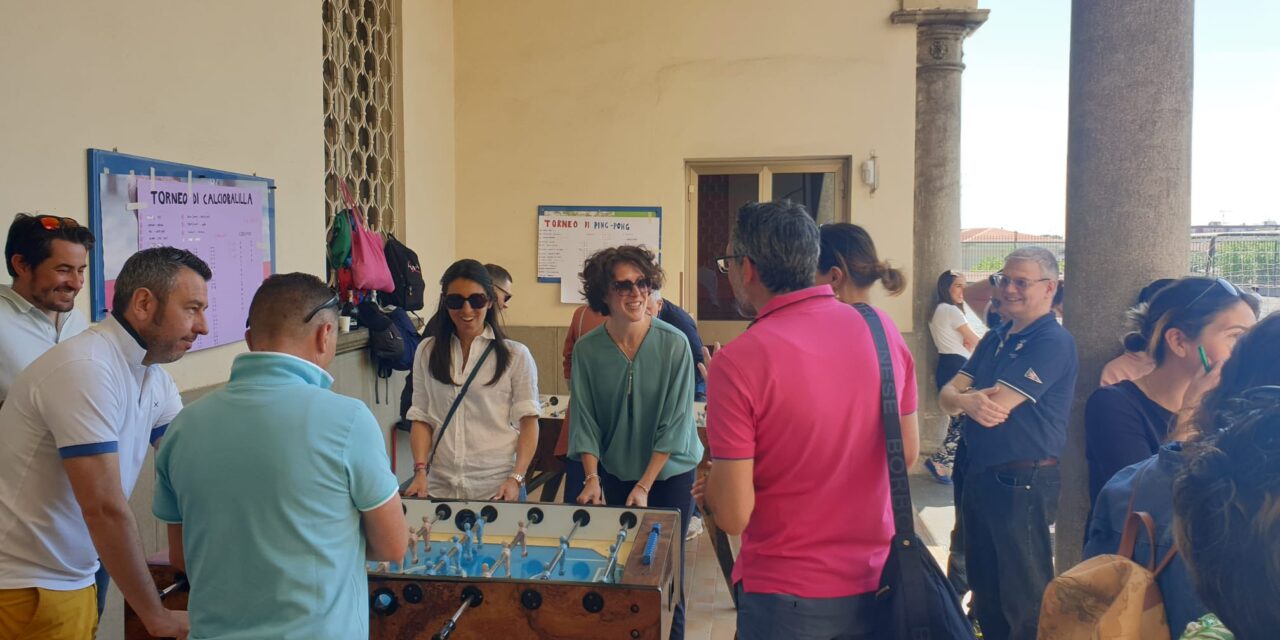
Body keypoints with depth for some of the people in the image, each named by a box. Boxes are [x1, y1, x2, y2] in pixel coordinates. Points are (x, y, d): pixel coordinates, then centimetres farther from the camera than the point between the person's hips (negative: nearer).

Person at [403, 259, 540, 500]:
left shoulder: (516, 355, 0)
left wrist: (516, 479, -13)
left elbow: (528, 422, -2)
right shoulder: (427, 352, 8)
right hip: (438, 487, 2)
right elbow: (421, 418, 7)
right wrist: (421, 471, -6)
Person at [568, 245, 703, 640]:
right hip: (614, 473, 2)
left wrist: (644, 486, -16)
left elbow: (675, 422, -14)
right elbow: (585, 422, -4)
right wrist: (592, 479, -13)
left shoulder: (674, 344, -16)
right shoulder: (587, 349, -9)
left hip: (670, 472, -2)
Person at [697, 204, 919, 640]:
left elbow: (734, 515, -20)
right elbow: (907, 453, 7)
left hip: (786, 594, -4)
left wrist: (710, 487, 0)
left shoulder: (736, 362, -22)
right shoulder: (884, 330, -5)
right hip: (876, 585, 5)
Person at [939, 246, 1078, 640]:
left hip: (1022, 484, -8)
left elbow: (996, 405, -22)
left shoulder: (1053, 341, -14)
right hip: (979, 476, 8)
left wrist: (961, 397, -3)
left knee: (1024, 601, 5)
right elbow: (947, 395, 2)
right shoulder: (995, 339, 12)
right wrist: (968, 401, -22)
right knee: (984, 589, 20)